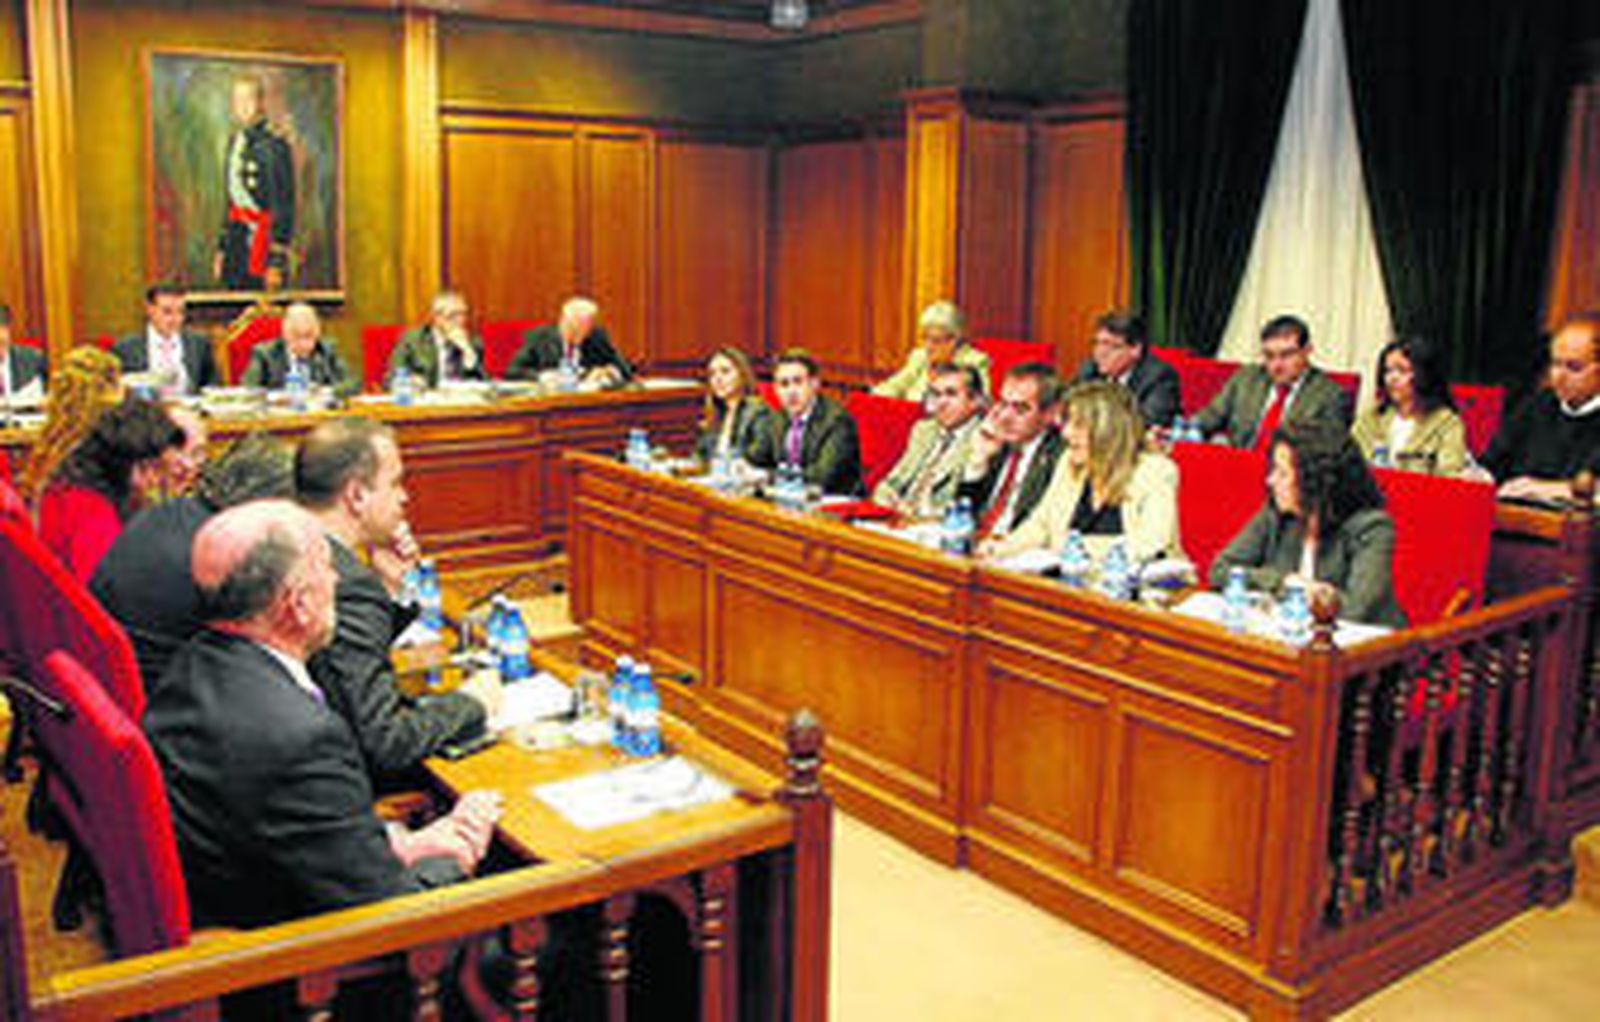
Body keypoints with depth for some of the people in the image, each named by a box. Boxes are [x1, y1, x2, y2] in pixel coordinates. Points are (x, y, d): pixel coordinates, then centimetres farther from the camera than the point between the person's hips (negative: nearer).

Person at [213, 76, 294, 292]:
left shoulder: (273, 146, -13)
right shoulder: (235, 141, 12)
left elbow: (283, 208, -14)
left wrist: (277, 262, -17)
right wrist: (221, 248, 19)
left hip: (261, 240, -8)